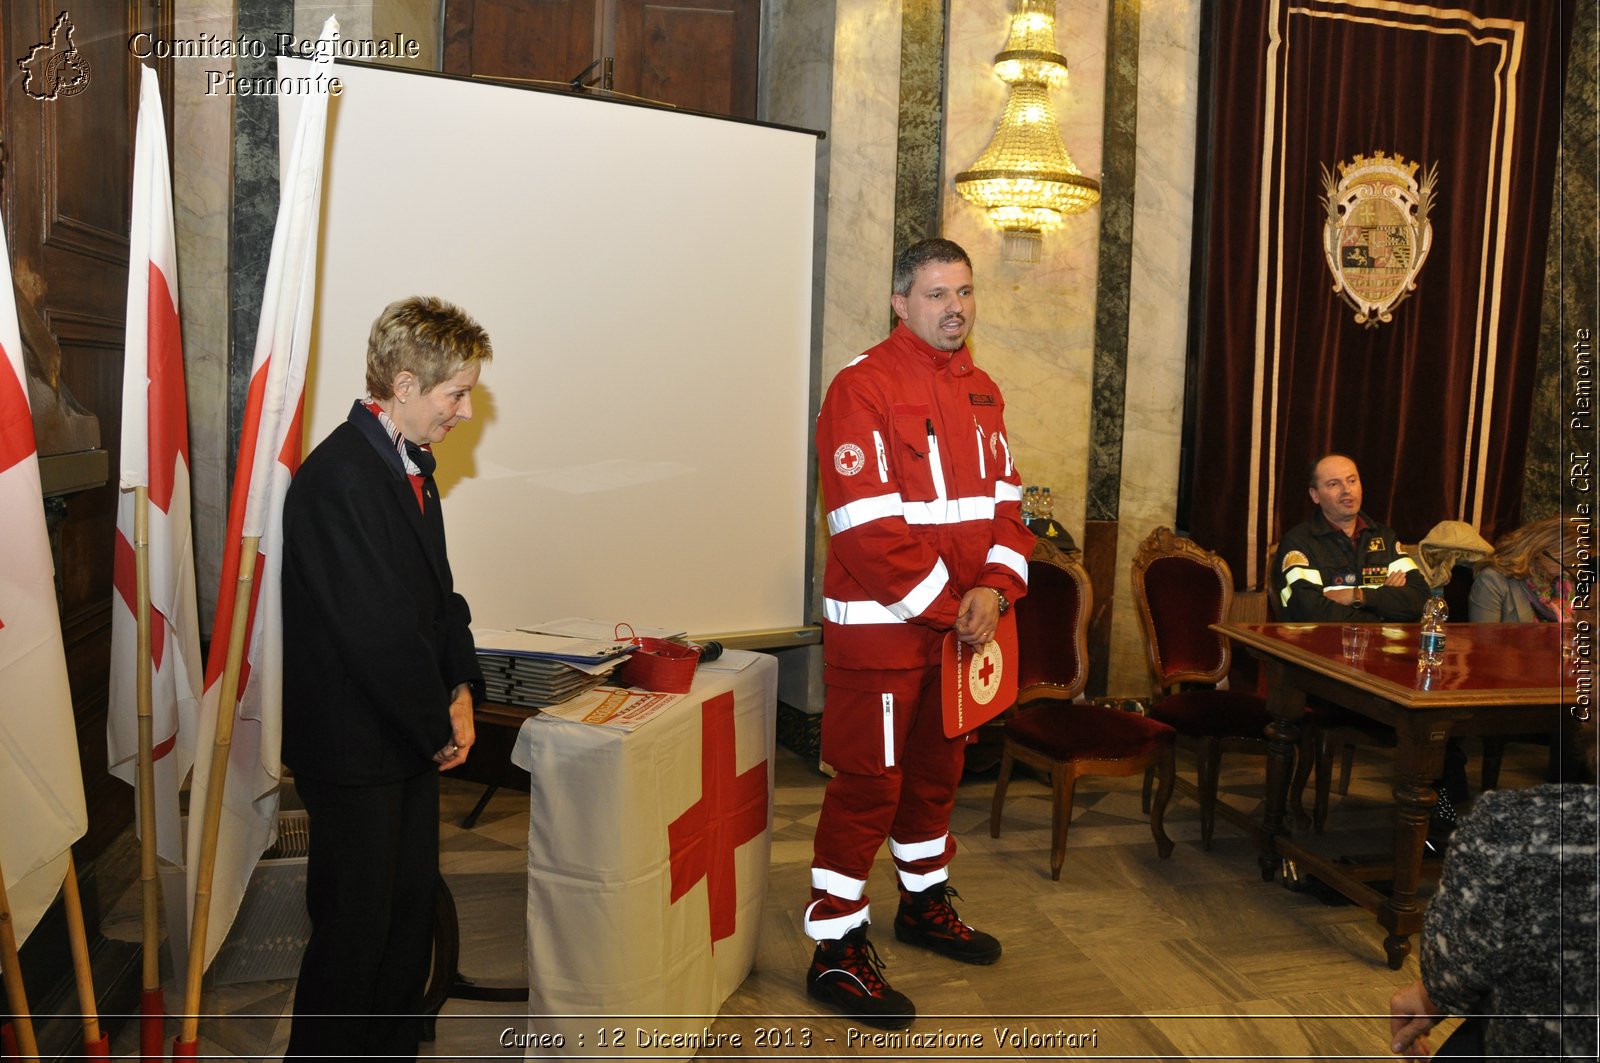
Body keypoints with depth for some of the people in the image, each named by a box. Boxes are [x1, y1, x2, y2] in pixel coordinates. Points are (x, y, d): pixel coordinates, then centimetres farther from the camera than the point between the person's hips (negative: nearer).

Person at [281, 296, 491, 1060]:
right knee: (355, 927, 4)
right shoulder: (339, 479, -23)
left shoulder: (411, 463, 8)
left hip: (411, 736, 9)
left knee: (411, 911, 19)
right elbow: (376, 630, -25)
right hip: (353, 745, -9)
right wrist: (440, 726, -13)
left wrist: (459, 691, 1)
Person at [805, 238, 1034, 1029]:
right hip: (880, 627, -7)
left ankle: (924, 904, 41)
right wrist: (946, 607, -17)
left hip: (964, 628, 8)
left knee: (937, 770, 21)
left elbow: (1005, 496, 9)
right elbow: (869, 526, -20)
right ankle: (836, 952, 12)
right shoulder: (863, 388, -14)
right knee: (868, 786, -1)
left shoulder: (981, 391, 11)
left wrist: (994, 589, -8)